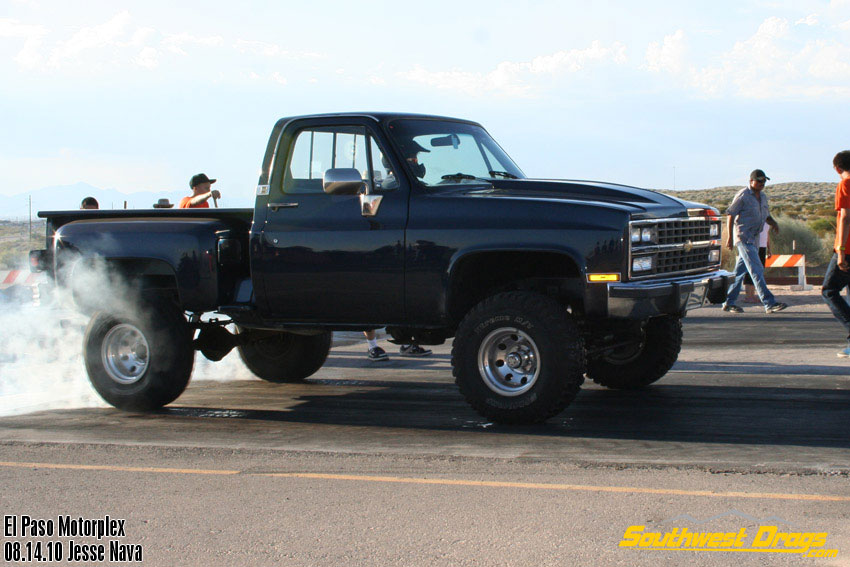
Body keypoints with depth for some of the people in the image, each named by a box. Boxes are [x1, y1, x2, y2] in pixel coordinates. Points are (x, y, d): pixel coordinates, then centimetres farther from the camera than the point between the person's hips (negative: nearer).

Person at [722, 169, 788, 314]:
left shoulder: (763, 196, 14)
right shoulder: (743, 196, -9)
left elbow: (766, 215, 24)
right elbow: (730, 214, -8)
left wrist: (773, 222, 1)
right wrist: (729, 236, -12)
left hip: (754, 238, 8)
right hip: (744, 237, -8)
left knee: (740, 271, 11)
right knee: (756, 271, -12)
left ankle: (729, 302, 18)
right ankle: (769, 303, -18)